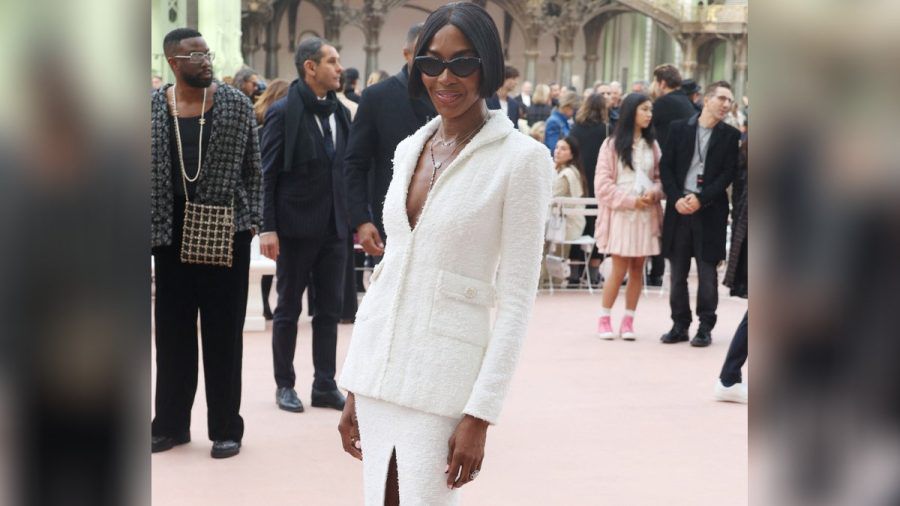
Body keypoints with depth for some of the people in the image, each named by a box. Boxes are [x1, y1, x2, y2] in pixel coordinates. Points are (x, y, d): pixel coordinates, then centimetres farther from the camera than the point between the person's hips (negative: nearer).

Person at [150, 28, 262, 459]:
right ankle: (171, 423, 22)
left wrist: (251, 220, -4)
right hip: (172, 233, 2)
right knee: (172, 331, 9)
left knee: (223, 333, 5)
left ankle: (226, 428, 14)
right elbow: (148, 173, 5)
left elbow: (252, 168, 2)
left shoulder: (236, 104, -2)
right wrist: (152, 230, 1)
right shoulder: (152, 109, 1)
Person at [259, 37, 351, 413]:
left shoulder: (340, 112, 8)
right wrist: (267, 228, -14)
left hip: (334, 227, 5)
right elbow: (267, 174, -10)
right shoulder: (283, 112, -8)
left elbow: (347, 168, 10)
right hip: (296, 227, -5)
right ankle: (285, 385, 18)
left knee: (330, 308, 8)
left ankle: (325, 386, 16)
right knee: (288, 309, 7)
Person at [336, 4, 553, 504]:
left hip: (443, 379, -6)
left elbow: (516, 301, -10)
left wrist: (480, 413, -15)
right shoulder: (409, 149, 9)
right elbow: (389, 269, 13)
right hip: (378, 368, 6)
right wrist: (354, 385, 11)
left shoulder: (522, 158, -8)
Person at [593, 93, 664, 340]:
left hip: (646, 214, 4)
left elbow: (660, 178, 13)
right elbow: (602, 183, -5)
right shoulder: (612, 145, -2)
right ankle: (604, 319, 11)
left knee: (637, 268, 4)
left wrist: (654, 192, -9)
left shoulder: (652, 145, 9)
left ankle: (628, 321, 12)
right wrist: (630, 200, -12)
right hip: (621, 214, -3)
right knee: (619, 269, -4)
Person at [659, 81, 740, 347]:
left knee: (707, 273, 1)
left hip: (710, 212, -2)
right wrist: (677, 199, -9)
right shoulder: (678, 128, 6)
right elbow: (666, 167, 4)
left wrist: (700, 199, -13)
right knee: (677, 272, 7)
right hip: (679, 209, 2)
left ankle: (705, 327, 10)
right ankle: (680, 325, 18)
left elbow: (728, 174, -3)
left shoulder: (730, 135, 3)